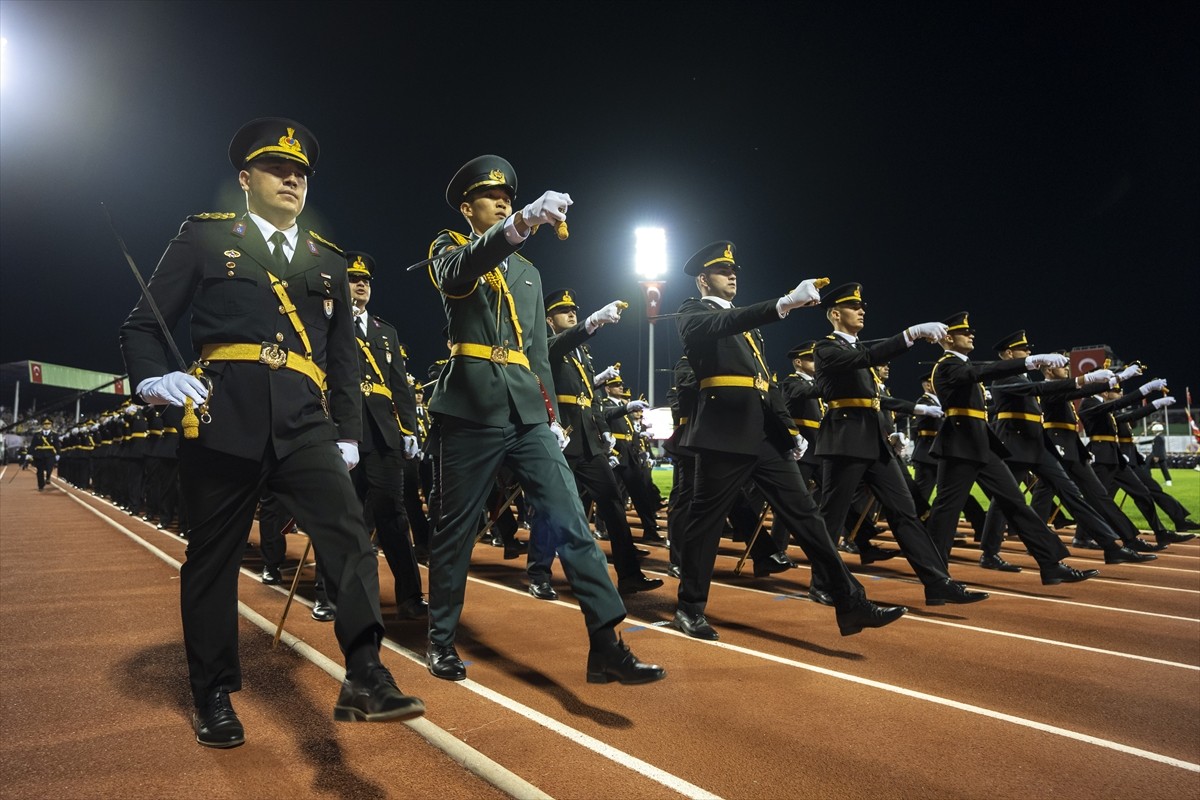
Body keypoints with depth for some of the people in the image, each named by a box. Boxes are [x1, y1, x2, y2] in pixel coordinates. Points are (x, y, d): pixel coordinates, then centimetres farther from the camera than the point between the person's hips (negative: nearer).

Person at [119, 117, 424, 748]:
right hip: (226, 419, -2)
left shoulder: (328, 262, 18)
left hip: (305, 425, 3)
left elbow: (344, 357, 20)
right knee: (213, 556, 6)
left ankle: (364, 676, -15)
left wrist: (348, 433, 13)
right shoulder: (204, 238, 9)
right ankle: (214, 695, 22)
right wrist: (153, 379, -15)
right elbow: (142, 326, 6)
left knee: (349, 532, -15)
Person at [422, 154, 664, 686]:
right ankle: (441, 640, 24)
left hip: (525, 413, 4)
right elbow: (462, 270, -21)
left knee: (570, 521, -6)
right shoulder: (449, 250, 7)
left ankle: (606, 646, -6)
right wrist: (521, 223, -37)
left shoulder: (528, 272, 22)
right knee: (454, 528, 6)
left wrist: (552, 417, 12)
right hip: (470, 410, -4)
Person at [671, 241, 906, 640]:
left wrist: (789, 430, 13)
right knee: (706, 519, 1)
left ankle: (851, 603, 5)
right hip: (726, 435, -7)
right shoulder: (693, 314, 3)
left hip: (765, 435, 7)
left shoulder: (746, 321, 25)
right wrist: (784, 303, -34)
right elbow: (723, 324, -22)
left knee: (804, 514, 3)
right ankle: (690, 607, 16)